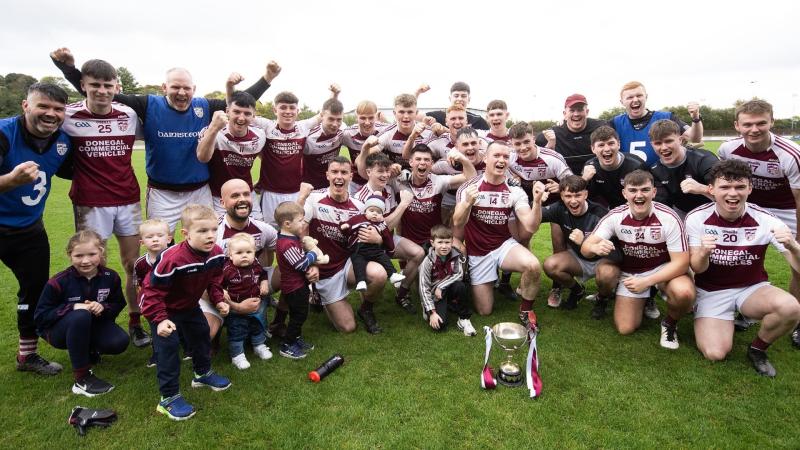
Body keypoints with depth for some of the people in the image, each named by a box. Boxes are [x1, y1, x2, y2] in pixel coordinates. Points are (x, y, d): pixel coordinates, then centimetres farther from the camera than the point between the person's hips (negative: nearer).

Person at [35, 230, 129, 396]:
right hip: (58, 330, -3)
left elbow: (119, 304, -1)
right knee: (80, 316, -39)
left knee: (120, 342, -25)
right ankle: (82, 378, -28)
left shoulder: (110, 277, -10)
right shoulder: (58, 282, -20)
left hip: (93, 326, 3)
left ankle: (88, 350, 13)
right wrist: (72, 307, -29)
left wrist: (103, 307, -24)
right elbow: (40, 317, -15)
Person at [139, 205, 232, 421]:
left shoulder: (217, 254, -20)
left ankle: (203, 374, 41)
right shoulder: (173, 259, -40)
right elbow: (153, 291, -31)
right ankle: (169, 397, 3)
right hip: (162, 306, -7)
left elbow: (213, 280, 1)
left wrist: (218, 300, -9)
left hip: (189, 305, 7)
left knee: (201, 333, 17)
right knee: (168, 345, -10)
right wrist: (160, 319, -35)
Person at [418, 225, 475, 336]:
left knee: (460, 286, -29)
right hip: (434, 296, -3)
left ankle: (464, 319, -10)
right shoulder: (428, 262, -19)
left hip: (449, 290, 4)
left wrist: (440, 286, -21)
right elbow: (424, 288, -19)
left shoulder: (455, 256, -10)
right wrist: (432, 312, -22)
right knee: (440, 325, -24)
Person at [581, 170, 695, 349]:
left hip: (662, 269, -1)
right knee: (625, 328, -11)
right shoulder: (615, 216, -17)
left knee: (684, 293, -33)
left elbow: (681, 262, -20)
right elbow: (585, 247, -20)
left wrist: (646, 282, -30)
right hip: (629, 272, 1)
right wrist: (596, 248, -46)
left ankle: (670, 323, 1)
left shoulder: (669, 218, -23)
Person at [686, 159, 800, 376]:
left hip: (752, 288, 1)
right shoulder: (696, 218, -15)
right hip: (711, 291, -1)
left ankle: (757, 349, 0)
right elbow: (697, 269, -11)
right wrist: (704, 253, -35)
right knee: (715, 354, -18)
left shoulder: (765, 220, -14)